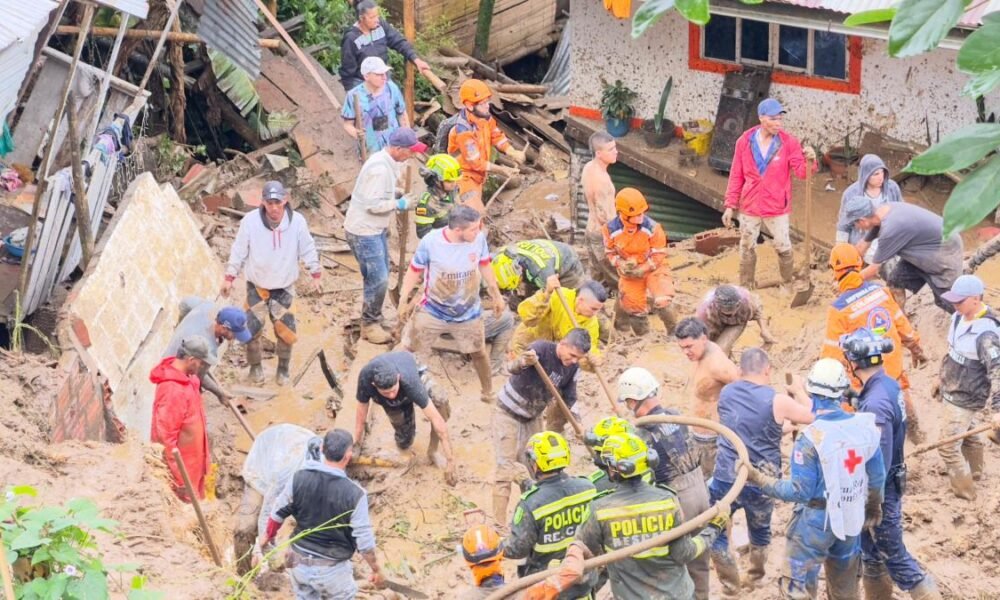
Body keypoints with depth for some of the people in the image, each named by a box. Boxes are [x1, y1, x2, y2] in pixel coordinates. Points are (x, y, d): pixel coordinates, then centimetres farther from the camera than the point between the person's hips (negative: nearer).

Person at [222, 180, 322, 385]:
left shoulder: (297, 221, -16)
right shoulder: (250, 221, -19)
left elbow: (308, 249, -2)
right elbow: (239, 251, -7)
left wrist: (316, 275, 2)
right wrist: (229, 277, -4)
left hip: (285, 287, 1)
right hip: (257, 286, 0)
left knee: (285, 330, 2)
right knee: (252, 328, 2)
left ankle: (283, 368, 25)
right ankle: (255, 365, 27)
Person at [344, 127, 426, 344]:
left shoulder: (388, 161, 6)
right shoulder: (379, 169, -26)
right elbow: (373, 204, -27)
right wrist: (399, 204, -17)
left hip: (376, 229, 10)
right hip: (364, 231, -10)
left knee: (380, 277, 17)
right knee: (378, 279, -7)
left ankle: (374, 321, 29)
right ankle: (369, 325, 5)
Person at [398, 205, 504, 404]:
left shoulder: (479, 239, -20)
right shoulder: (430, 242, -27)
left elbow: (485, 266, 0)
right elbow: (414, 271, -12)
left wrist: (496, 296, 8)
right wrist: (403, 301, -6)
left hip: (468, 313, 2)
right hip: (432, 311, -2)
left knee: (478, 352, 17)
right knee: (407, 349, 10)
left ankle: (488, 391, 40)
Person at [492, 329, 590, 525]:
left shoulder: (573, 367, -6)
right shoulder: (542, 349, -27)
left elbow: (570, 399, 5)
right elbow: (512, 368, -41)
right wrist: (524, 362, -64)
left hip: (532, 418, 7)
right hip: (508, 414, -7)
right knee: (506, 469, -9)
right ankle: (499, 524, -8)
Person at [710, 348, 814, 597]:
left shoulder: (726, 393, -1)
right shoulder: (776, 401, -13)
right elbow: (813, 417, -1)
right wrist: (799, 392, 18)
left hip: (725, 479, 1)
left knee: (715, 533, 16)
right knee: (760, 530, 25)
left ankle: (730, 589, 17)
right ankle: (756, 576, 44)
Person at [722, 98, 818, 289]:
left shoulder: (789, 142, -10)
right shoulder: (745, 142, -7)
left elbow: (801, 172, -17)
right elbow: (736, 176, 0)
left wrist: (809, 161, -40)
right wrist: (730, 206, 1)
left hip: (777, 208, -1)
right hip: (749, 208, 1)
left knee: (784, 248, 6)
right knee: (747, 248, 14)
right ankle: (745, 287, 28)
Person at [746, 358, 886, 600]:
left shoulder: (811, 438, -24)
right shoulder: (865, 426, -8)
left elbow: (800, 491, -21)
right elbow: (877, 476, 4)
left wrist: (758, 479, -14)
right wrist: (874, 506, 23)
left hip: (816, 522, -6)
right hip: (851, 519, 6)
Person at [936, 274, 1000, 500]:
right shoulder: (960, 317, -4)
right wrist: (943, 381, 24)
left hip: (965, 399, -9)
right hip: (952, 392, 9)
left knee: (948, 446, -4)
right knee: (968, 435, 29)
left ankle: (965, 492, 12)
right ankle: (974, 471, 51)